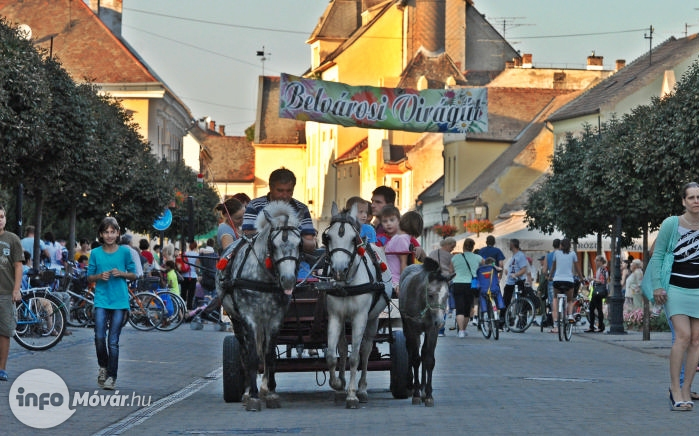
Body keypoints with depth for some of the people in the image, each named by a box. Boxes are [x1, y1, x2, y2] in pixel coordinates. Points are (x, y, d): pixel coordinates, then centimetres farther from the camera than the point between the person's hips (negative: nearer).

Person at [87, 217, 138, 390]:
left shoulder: (125, 251, 2)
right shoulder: (95, 253, 5)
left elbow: (134, 275, 8)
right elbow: (89, 277, 11)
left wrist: (121, 274, -10)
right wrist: (100, 276, -9)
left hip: (119, 301, -1)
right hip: (101, 300, 1)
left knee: (113, 341, -2)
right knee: (99, 337, -8)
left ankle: (111, 377, 5)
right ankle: (103, 367, 18)